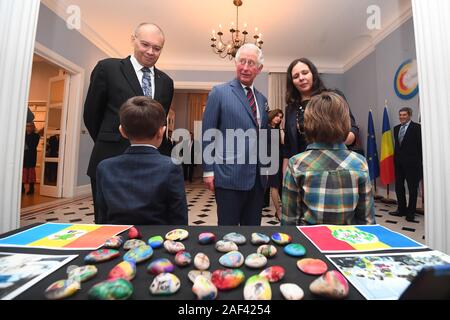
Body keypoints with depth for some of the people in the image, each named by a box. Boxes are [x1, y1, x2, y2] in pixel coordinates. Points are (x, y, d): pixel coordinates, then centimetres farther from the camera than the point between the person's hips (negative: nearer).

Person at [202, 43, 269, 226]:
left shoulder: (262, 99, 13)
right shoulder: (219, 93, -3)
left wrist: (266, 170, 12)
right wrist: (208, 171, -8)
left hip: (257, 178, 6)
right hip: (230, 176, -5)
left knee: (253, 229, 17)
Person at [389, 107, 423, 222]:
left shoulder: (416, 127, -5)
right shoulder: (396, 128, 12)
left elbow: (420, 145, -8)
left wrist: (419, 162, -10)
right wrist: (395, 158, 11)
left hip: (411, 162, -6)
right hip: (398, 162, 6)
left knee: (412, 188, 5)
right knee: (399, 187, 11)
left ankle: (411, 212, 16)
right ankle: (401, 209, 23)